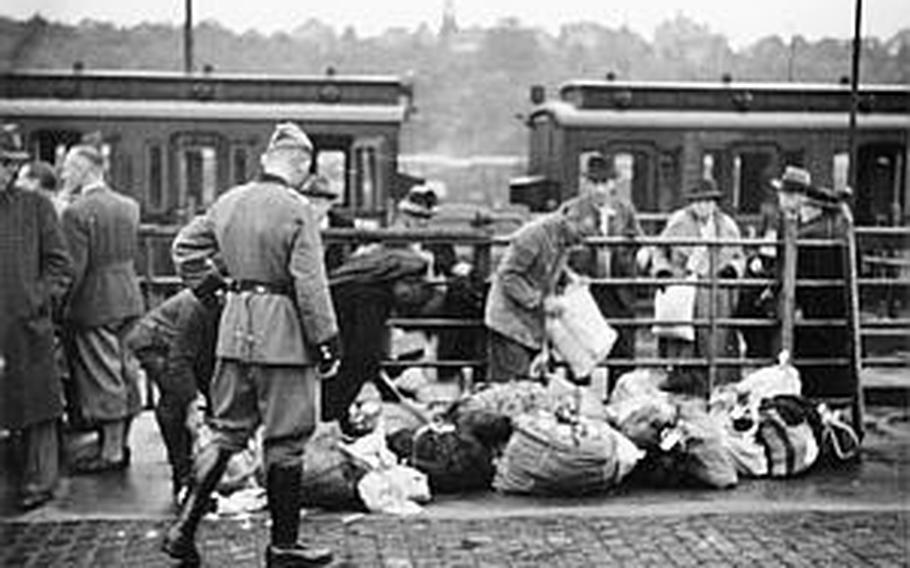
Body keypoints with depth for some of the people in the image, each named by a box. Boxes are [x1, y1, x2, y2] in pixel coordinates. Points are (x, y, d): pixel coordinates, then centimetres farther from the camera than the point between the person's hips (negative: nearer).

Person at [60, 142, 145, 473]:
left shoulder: (76, 213, -15)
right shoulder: (129, 206, 8)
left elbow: (74, 267, -18)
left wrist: (62, 306, -11)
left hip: (95, 304, -7)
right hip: (129, 298, 7)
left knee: (103, 377, 0)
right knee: (126, 373, 13)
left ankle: (111, 452, 6)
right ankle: (121, 443, 24)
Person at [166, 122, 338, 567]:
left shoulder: (227, 202, 6)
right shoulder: (298, 211, -14)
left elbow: (185, 247, 16)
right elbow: (310, 285, -15)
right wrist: (327, 341, -8)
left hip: (234, 330, 6)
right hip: (283, 334, -6)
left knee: (226, 432, 16)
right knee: (284, 442, 4)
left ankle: (184, 529, 12)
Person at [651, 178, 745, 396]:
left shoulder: (727, 225, 13)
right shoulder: (678, 221, 6)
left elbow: (739, 257, 20)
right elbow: (659, 251, 12)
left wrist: (732, 268, -2)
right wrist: (662, 270, -5)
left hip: (717, 295, 2)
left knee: (717, 342, -3)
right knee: (680, 344, -7)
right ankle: (679, 388, -1)